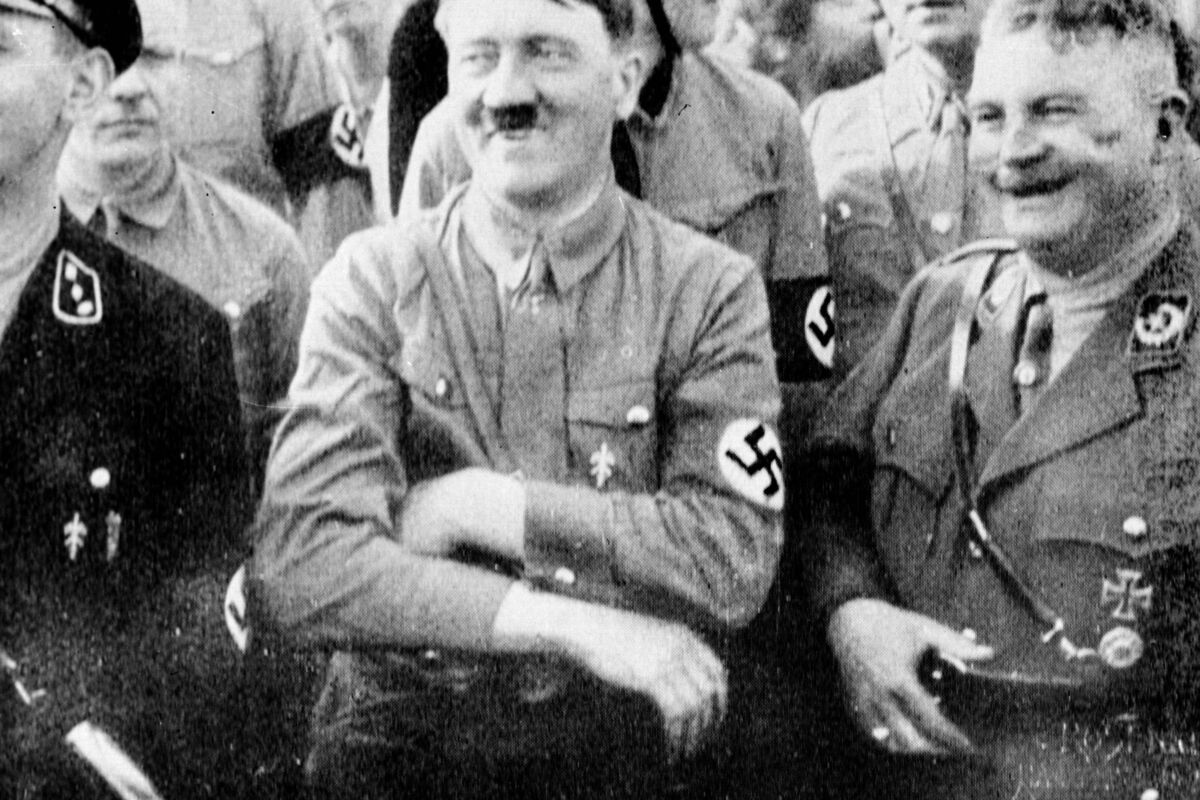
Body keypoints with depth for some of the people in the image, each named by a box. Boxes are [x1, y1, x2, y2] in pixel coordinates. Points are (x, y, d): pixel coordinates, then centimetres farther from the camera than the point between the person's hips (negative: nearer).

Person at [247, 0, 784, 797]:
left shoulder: (710, 290, 0)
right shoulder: (369, 283, -1)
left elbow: (731, 560, -10)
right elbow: (296, 569, -12)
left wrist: (474, 505, -14)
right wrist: (575, 625, -18)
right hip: (401, 735, 0)